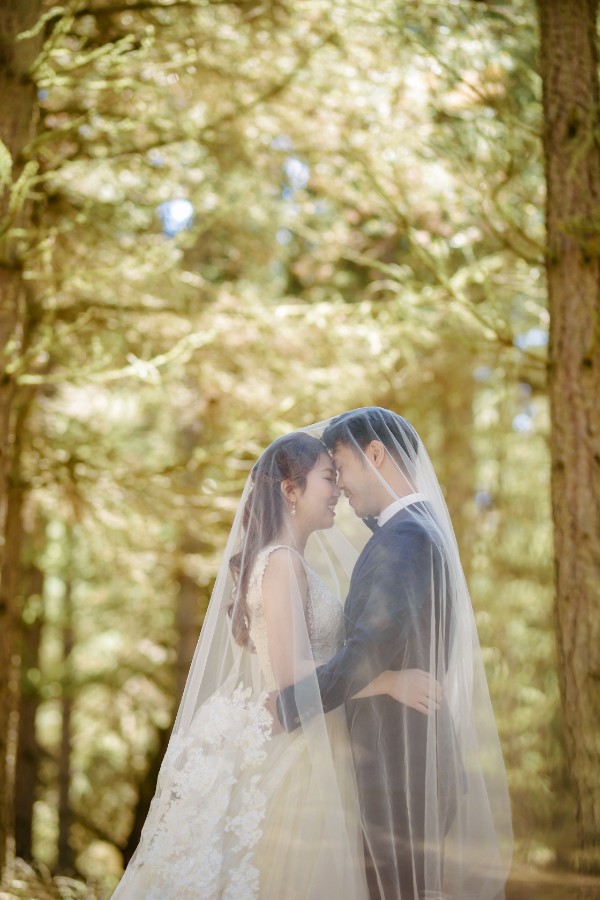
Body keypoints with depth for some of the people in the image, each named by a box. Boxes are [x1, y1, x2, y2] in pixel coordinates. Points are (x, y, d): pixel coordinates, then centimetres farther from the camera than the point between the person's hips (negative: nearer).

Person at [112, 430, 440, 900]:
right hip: (293, 755, -9)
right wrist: (389, 681, -21)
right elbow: (290, 673, -22)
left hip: (300, 750, 9)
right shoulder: (283, 562, -14)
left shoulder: (294, 563, 14)